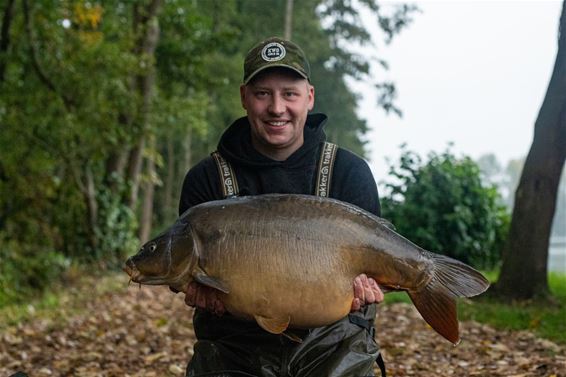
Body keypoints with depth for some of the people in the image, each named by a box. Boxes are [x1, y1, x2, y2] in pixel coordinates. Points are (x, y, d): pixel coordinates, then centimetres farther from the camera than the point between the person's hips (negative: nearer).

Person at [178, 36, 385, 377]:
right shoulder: (206, 180, 2)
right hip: (235, 347, 0)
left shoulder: (350, 172, 2)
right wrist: (202, 289, -21)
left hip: (331, 339, 1)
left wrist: (360, 285, -21)